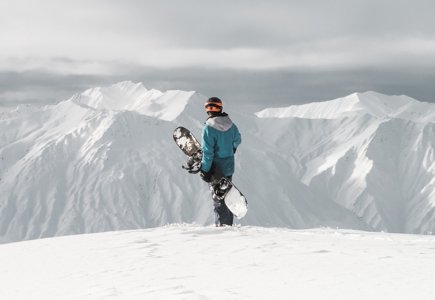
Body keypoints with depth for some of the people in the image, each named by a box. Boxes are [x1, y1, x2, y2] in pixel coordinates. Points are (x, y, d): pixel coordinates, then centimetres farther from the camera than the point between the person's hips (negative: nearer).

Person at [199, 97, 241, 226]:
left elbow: (207, 152, -21)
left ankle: (222, 224, 3)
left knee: (218, 199, 2)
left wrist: (205, 170, -13)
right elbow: (237, 140, 17)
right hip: (229, 167, 6)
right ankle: (229, 224, 26)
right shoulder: (230, 124, -2)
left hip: (216, 169, -6)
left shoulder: (209, 128, -20)